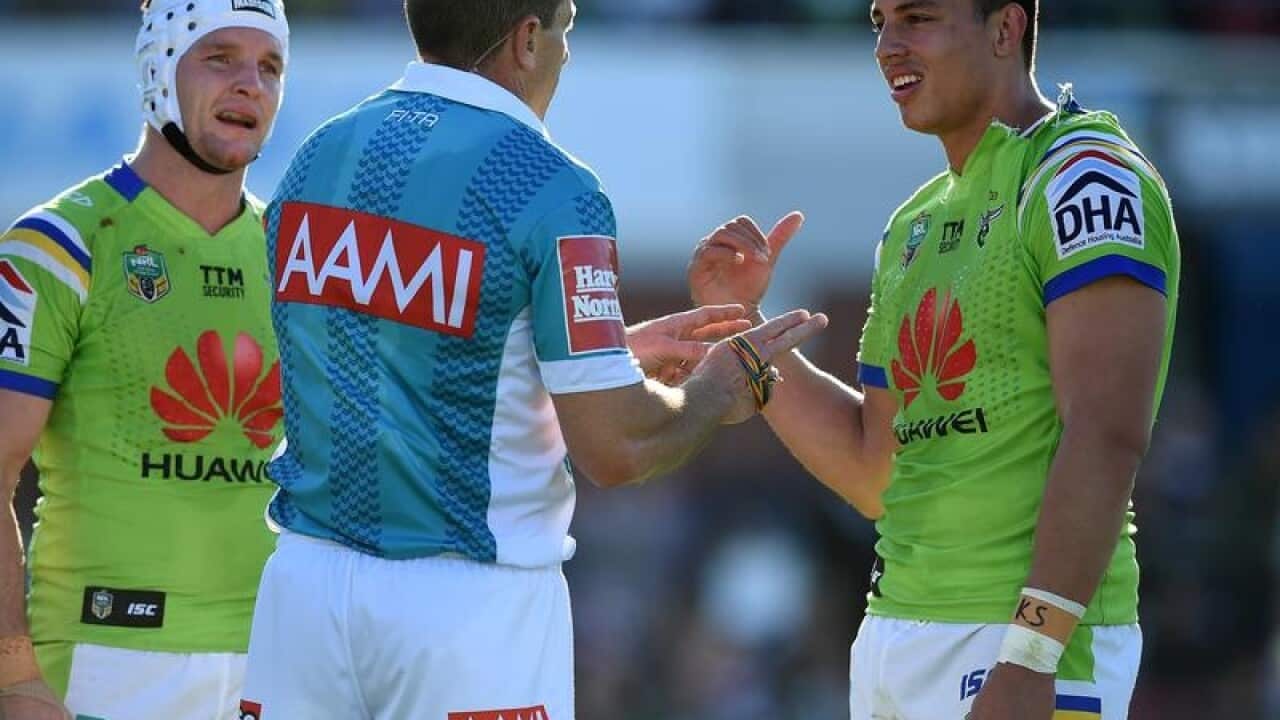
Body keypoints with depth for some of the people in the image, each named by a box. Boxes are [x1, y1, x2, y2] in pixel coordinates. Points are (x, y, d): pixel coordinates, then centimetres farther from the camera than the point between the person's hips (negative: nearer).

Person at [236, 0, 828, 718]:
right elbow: (614, 450, -12)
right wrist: (727, 385, 8)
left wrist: (615, 352, 25)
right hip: (470, 602, -5)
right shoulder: (550, 188, -11)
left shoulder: (318, 155, 7)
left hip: (307, 580, 5)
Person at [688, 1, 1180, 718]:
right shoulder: (914, 227, 19)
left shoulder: (1081, 177, -9)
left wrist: (1031, 657, -26)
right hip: (894, 633, 9)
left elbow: (1107, 438, -19)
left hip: (1035, 634, -9)